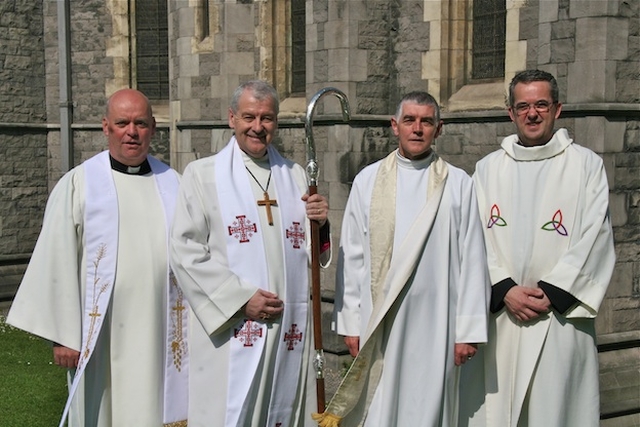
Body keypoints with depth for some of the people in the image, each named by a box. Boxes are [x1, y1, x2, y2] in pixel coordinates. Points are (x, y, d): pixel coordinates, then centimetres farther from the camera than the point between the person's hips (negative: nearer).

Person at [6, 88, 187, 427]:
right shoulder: (77, 185, -2)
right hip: (102, 335, -2)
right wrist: (63, 334, -7)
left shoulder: (171, 183, 7)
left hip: (160, 334, 2)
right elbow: (58, 263, -4)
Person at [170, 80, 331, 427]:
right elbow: (186, 253, -6)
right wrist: (241, 299, -13)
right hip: (231, 333, -4)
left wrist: (320, 224, -5)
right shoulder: (202, 174, 2)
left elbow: (315, 256, 16)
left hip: (289, 331, 4)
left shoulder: (295, 176, 15)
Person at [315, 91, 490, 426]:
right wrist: (350, 322, 2)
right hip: (377, 324, 1)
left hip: (434, 325, -1)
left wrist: (468, 329, -4)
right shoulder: (367, 181, 7)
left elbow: (471, 260, 0)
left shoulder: (458, 184, 3)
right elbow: (352, 256, 6)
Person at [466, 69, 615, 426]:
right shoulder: (488, 169, 13)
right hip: (499, 317, 2)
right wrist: (505, 290, -10)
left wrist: (552, 293, -11)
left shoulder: (587, 165, 5)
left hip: (560, 318, -2)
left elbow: (594, 238, -3)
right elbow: (477, 237, 4)